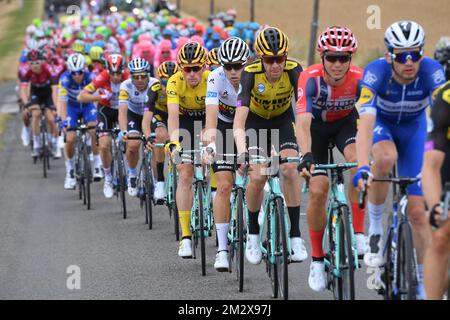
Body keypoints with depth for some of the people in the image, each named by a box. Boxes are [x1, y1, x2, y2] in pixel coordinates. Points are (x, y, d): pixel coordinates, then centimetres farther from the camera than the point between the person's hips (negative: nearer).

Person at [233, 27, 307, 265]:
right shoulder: (251, 74, -31)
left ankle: (295, 235, -13)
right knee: (257, 178, -17)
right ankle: (253, 233, 6)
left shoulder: (294, 71, -29)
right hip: (256, 122, -1)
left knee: (290, 170, -22)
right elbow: (239, 121, -39)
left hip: (283, 121, 1)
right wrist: (242, 152, -55)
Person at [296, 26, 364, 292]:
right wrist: (306, 155, -59)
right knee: (318, 190, -11)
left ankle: (358, 234, -20)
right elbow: (303, 121, -44)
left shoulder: (359, 78, -31)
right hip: (317, 124, -1)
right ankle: (317, 259, 6)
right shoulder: (311, 78, -34)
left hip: (346, 122, 1)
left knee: (359, 161, -31)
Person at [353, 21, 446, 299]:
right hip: (381, 123, -1)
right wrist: (363, 167, -57)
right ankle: (375, 227, -15)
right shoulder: (376, 72, -35)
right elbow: (365, 123, -44)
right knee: (386, 158, -38)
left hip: (413, 127, 1)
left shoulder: (432, 72, -32)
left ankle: (422, 281, 12)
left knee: (417, 211, -5)